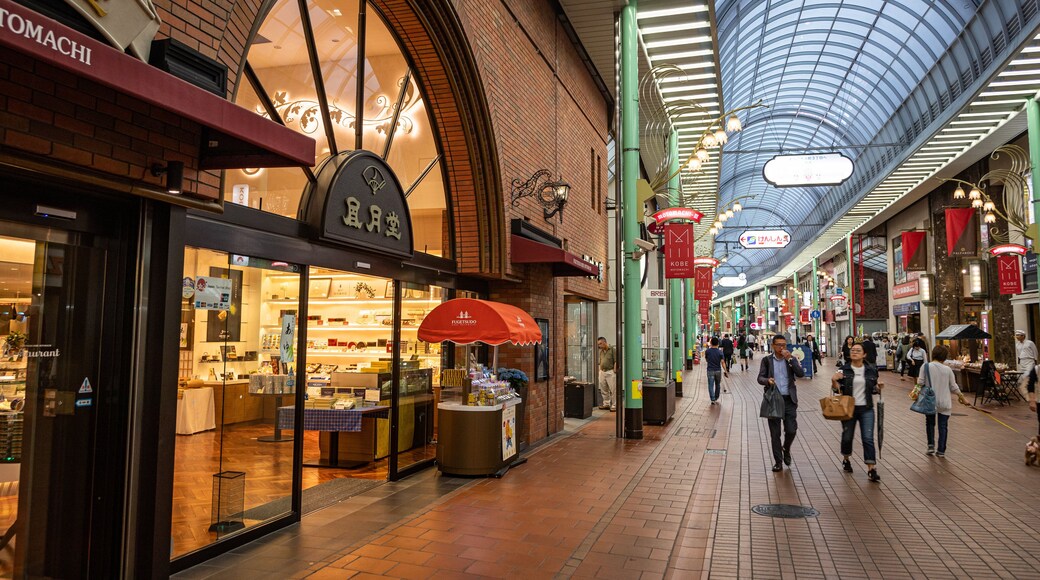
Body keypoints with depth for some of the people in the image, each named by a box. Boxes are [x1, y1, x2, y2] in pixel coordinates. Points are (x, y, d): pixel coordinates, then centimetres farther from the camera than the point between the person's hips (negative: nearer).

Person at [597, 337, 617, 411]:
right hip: (602, 372, 7)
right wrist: (600, 370, 13)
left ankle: (614, 405, 0)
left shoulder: (612, 349, -8)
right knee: (603, 390, 11)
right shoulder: (601, 351, 13)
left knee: (613, 389, -5)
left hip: (610, 372, -7)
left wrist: (614, 370, -15)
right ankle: (606, 404, 22)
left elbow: (616, 361, -10)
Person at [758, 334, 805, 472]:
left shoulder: (791, 359, 4)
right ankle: (778, 461, 16)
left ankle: (786, 450, 28)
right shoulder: (767, 360, 3)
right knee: (775, 433, 4)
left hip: (789, 400, 0)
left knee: (791, 430, -3)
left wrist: (789, 359, -18)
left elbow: (801, 374, -10)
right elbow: (760, 378, 0)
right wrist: (767, 380, -22)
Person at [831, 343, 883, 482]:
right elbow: (837, 389, -2)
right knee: (847, 436, 10)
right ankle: (846, 460, 35)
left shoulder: (871, 370, 3)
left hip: (866, 409, 0)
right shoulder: (844, 370, -3)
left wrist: (878, 388, -9)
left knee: (868, 438, -6)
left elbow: (873, 390, 13)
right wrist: (834, 381, -23)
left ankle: (871, 470, -5)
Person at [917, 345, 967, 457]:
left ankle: (931, 445, 14)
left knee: (930, 423, 20)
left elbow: (920, 383, -11)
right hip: (944, 402, 0)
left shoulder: (926, 366, -10)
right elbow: (953, 387, 1)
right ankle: (941, 450, 12)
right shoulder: (948, 370, -6)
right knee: (943, 426, 9)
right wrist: (961, 397, 17)